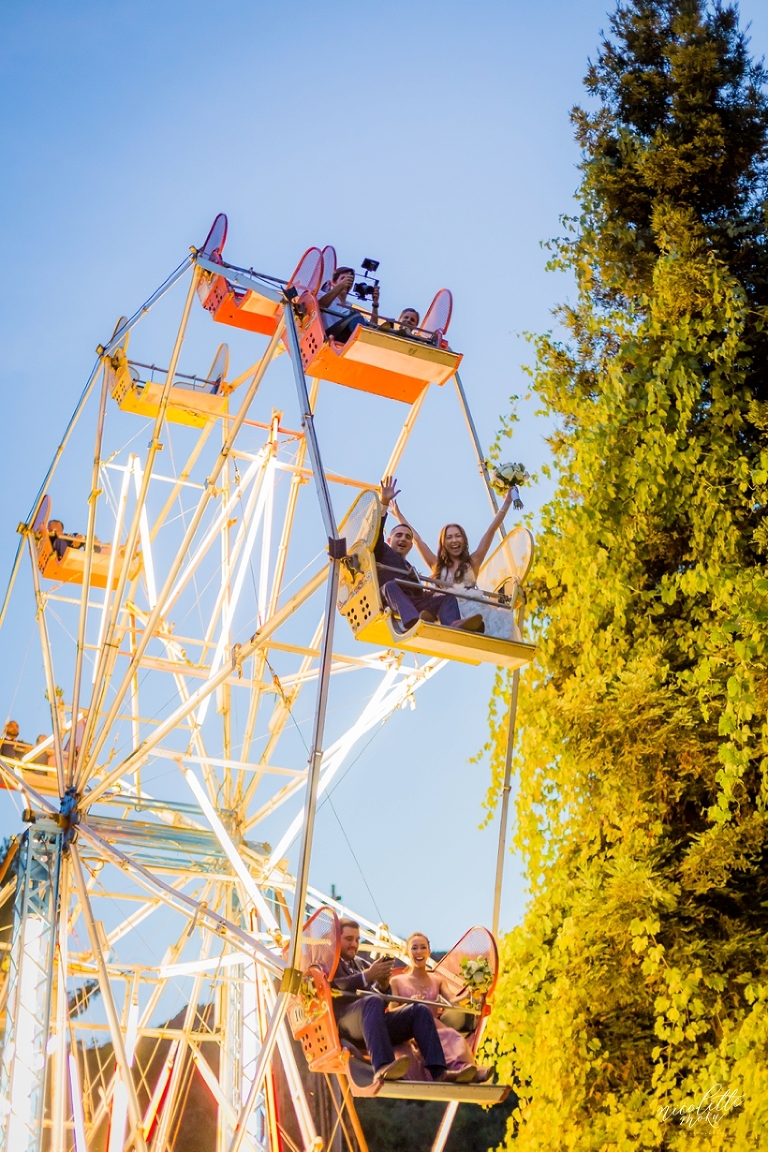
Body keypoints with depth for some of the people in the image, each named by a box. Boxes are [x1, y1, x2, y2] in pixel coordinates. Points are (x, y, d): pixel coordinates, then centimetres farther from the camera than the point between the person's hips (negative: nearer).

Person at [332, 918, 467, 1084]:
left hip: (376, 1020, 7)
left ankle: (438, 1071, -29)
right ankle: (382, 1066, -57)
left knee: (419, 1010, -12)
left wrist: (383, 984, -2)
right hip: (344, 1023, -7)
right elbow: (331, 986, -11)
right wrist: (367, 976, -15)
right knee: (373, 1001, -37)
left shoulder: (363, 964, 31)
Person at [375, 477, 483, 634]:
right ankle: (413, 622, -67)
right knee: (391, 585, -36)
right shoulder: (383, 552, 24)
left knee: (447, 597, -15)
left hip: (413, 603, 5)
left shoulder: (411, 570, 39)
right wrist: (384, 503, -6)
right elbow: (376, 531, 6)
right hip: (387, 603, -5)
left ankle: (453, 627, -51)